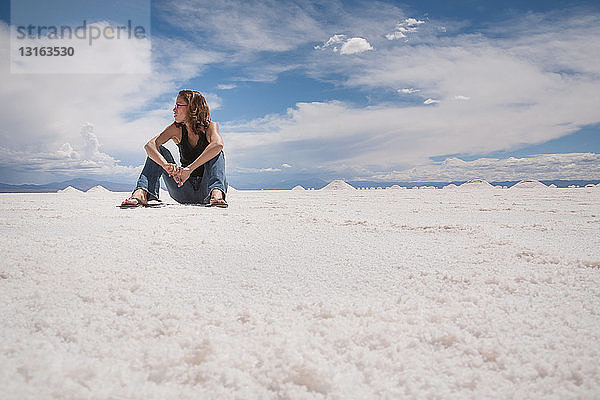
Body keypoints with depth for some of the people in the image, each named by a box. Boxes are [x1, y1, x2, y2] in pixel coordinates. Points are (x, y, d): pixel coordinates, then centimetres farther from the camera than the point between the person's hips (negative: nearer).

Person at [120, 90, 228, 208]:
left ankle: (216, 194, -48)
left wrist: (189, 169, -44)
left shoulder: (210, 126, -10)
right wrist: (166, 166, -39)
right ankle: (141, 193, -31)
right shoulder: (177, 129, -1)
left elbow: (218, 145, -35)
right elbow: (150, 145, -18)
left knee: (217, 153, -26)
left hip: (206, 188, -2)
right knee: (158, 151, -13)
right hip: (184, 194, 3)